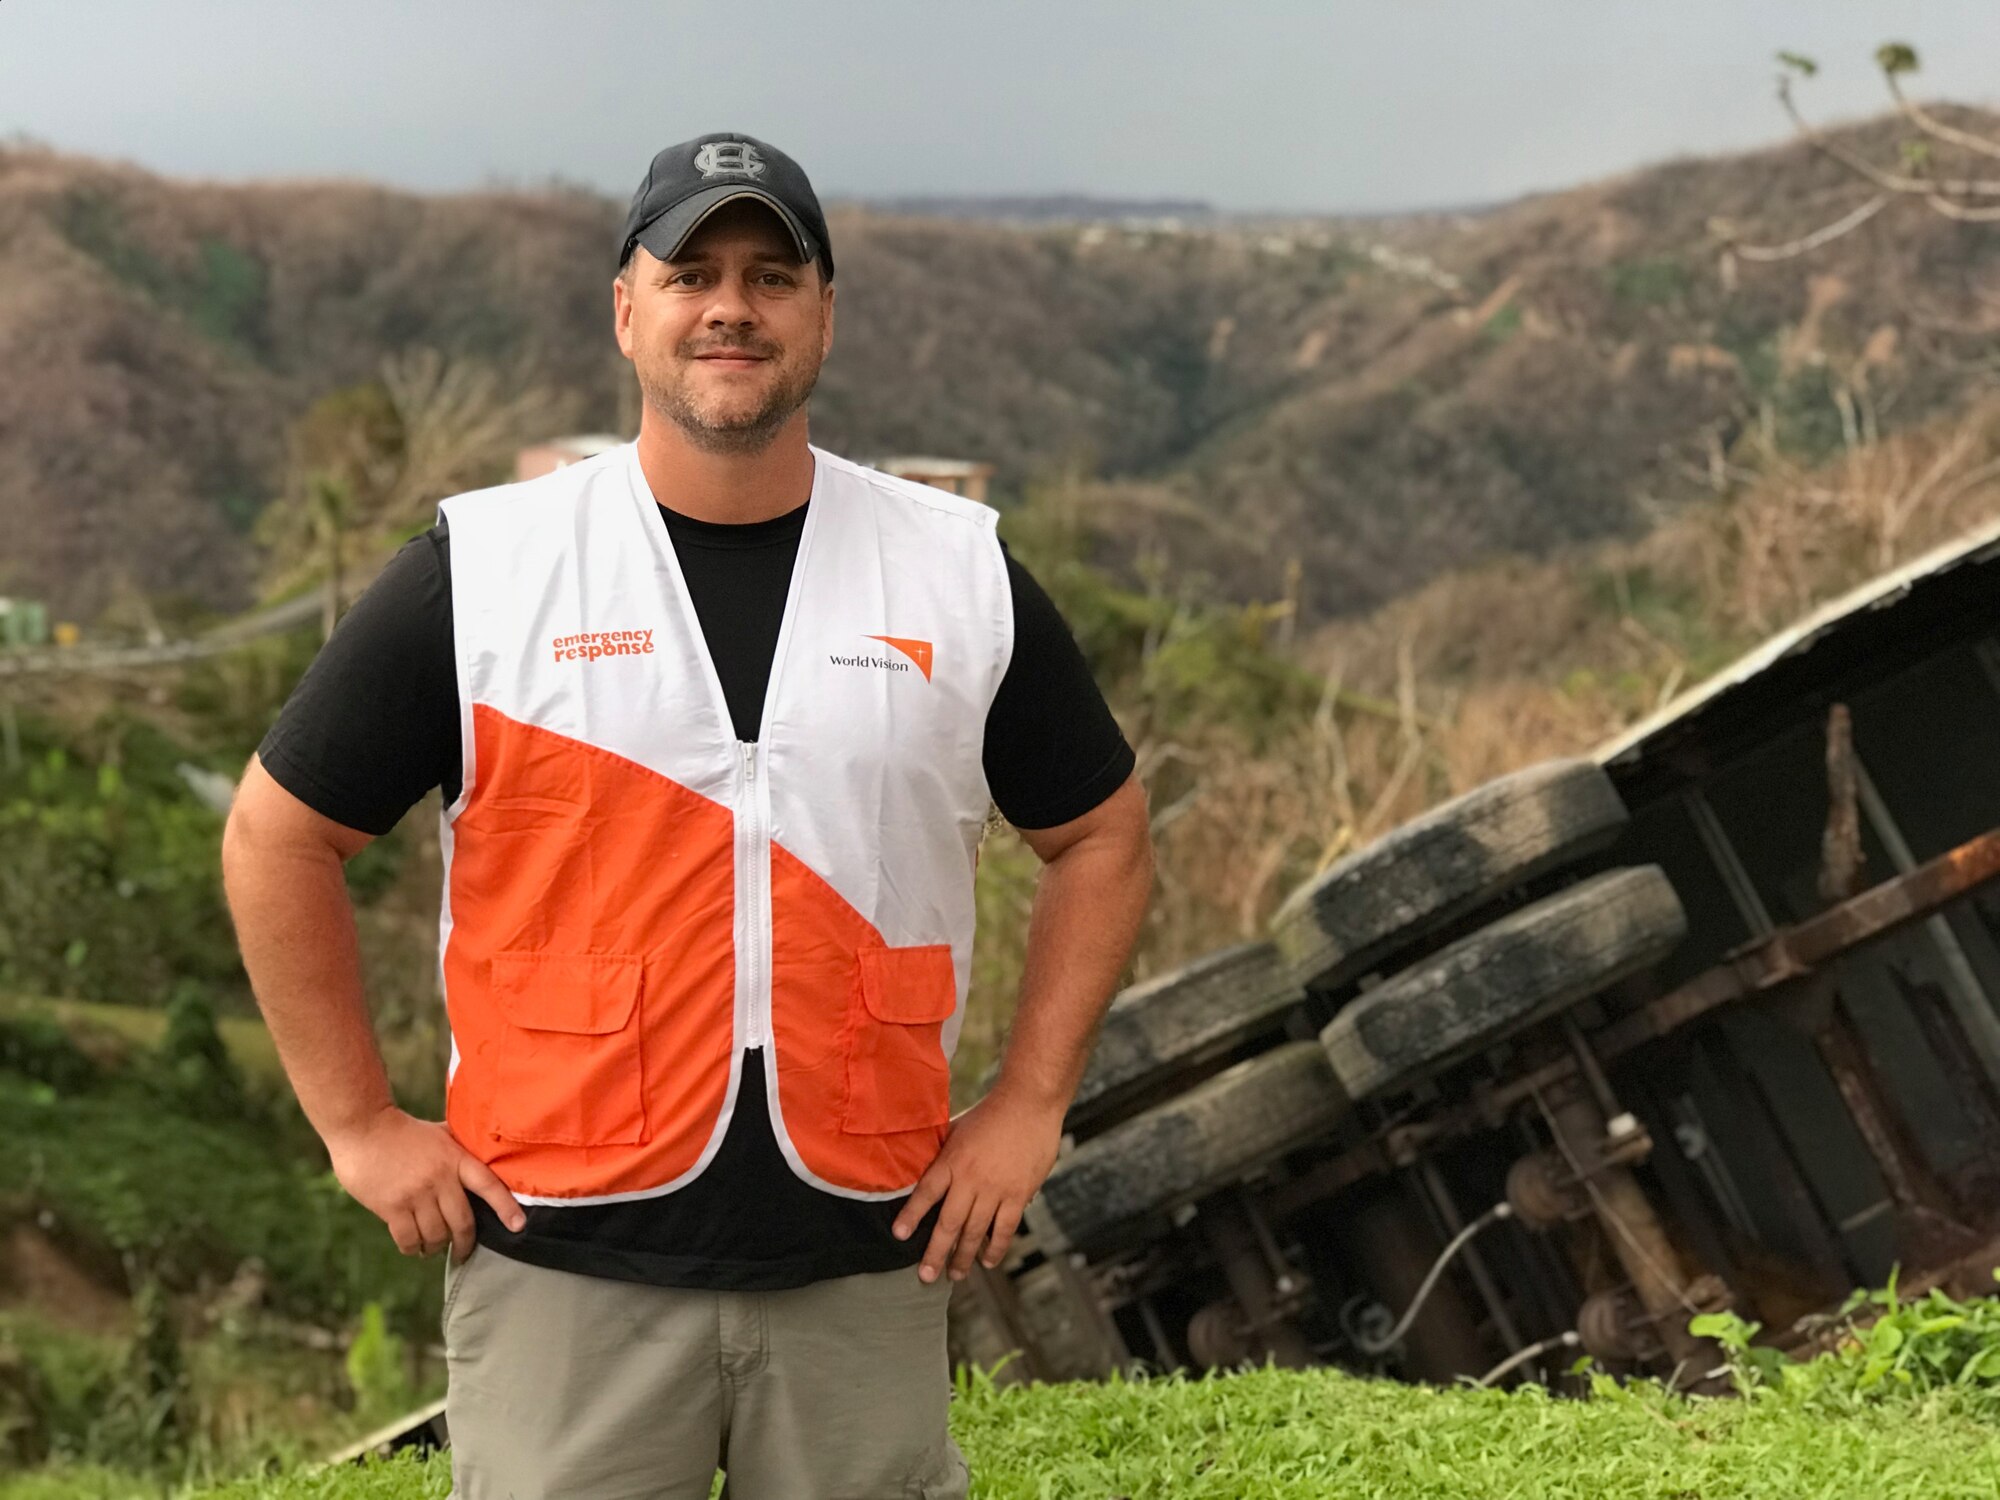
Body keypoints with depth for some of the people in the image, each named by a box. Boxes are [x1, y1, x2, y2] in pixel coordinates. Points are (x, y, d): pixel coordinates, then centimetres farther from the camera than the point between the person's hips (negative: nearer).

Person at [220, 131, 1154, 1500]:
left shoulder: (959, 571, 5)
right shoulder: (481, 569, 0)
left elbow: (1102, 836, 15)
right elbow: (279, 839, 5)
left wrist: (1029, 1105, 6)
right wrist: (359, 1124, 1)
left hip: (866, 1260, 2)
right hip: (564, 1263, -1)